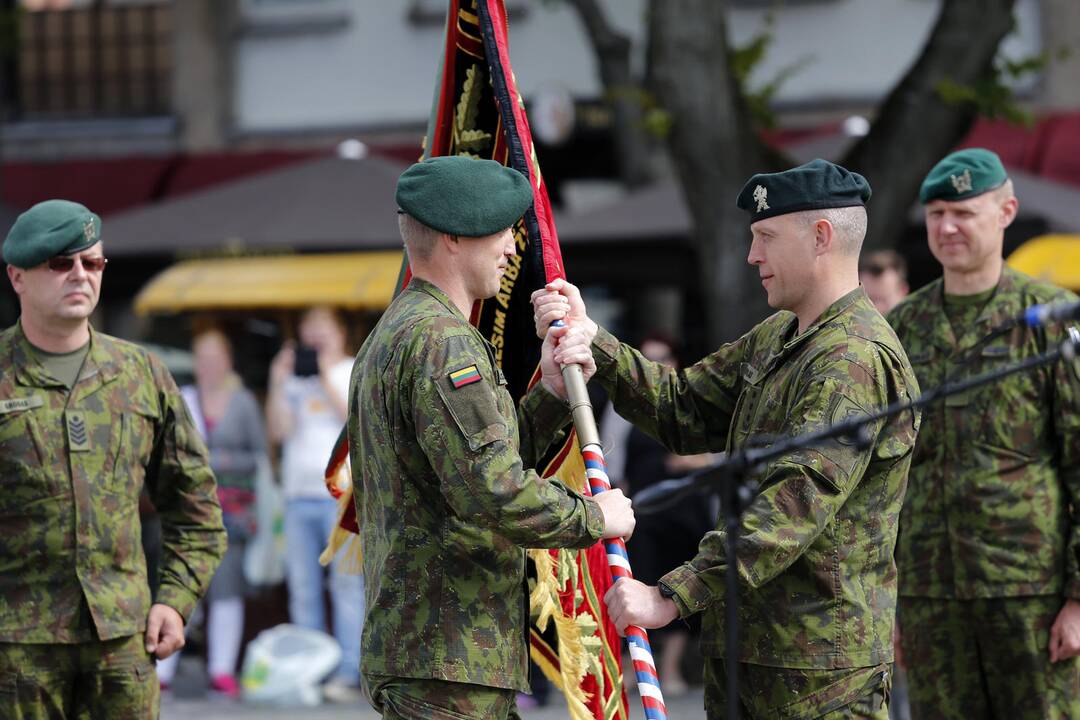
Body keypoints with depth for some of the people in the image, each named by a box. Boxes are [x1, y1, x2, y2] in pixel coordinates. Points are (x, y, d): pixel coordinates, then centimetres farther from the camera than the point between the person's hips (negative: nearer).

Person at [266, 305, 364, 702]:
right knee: (303, 590, 3)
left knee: (347, 585, -9)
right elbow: (279, 430, 6)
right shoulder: (296, 378, 16)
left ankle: (349, 673, -11)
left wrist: (328, 379, -8)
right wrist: (277, 384, -3)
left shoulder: (356, 372, 7)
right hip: (299, 494, 5)